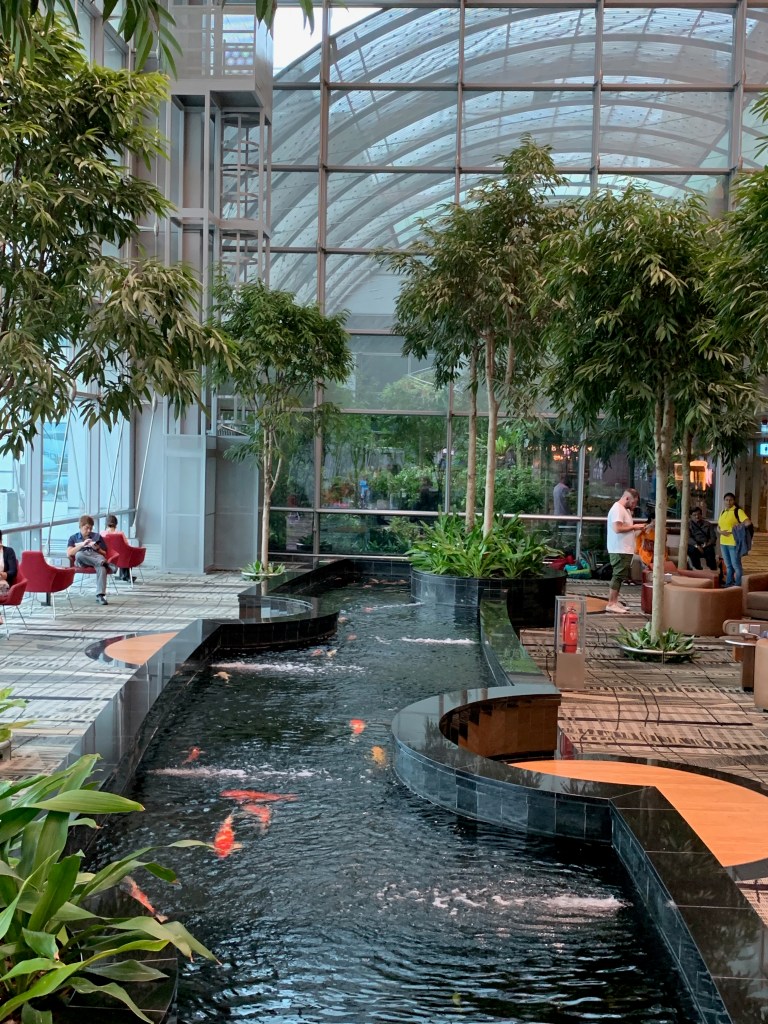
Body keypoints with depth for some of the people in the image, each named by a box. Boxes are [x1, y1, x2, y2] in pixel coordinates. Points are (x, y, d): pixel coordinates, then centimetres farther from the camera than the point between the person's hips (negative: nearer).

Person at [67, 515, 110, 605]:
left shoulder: (97, 536, 24)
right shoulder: (73, 538, 22)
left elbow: (104, 554, 20)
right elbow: (69, 553, 4)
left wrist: (97, 549, -1)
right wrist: (82, 545, -6)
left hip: (96, 555, 0)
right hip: (81, 561, 0)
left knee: (101, 567, -39)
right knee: (79, 554, -40)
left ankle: (100, 595, -45)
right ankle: (104, 562, -40)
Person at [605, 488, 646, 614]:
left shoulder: (625, 509, 17)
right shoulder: (617, 509, -16)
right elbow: (617, 528, -25)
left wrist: (636, 528, 5)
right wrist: (634, 527, -16)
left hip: (624, 550, 10)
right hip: (620, 550, -10)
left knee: (620, 576, 13)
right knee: (618, 576, -9)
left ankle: (614, 601, 19)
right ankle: (611, 604, -7)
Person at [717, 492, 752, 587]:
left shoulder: (738, 511, -7)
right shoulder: (723, 512, 15)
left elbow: (748, 522, -21)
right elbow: (718, 527, 18)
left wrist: (738, 526, -12)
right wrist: (721, 532, -3)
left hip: (734, 543, -7)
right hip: (723, 543, 7)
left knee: (736, 565, -1)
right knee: (728, 566, 15)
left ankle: (738, 586, 5)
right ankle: (728, 584, 23)